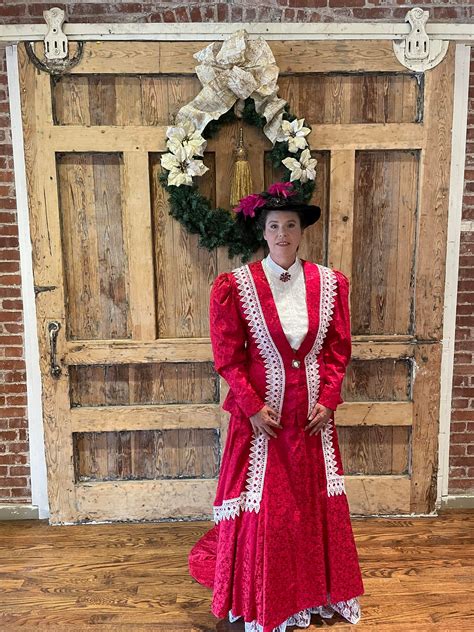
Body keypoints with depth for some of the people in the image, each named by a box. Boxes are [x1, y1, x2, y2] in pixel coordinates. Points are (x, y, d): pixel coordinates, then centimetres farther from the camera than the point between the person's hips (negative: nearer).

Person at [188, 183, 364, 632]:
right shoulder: (234, 286, -8)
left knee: (315, 502, 16)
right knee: (262, 507, 7)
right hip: (261, 412, -3)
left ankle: (317, 592, 39)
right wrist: (253, 407, -13)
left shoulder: (329, 283, 1)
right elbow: (228, 357, -7)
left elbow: (338, 351, 5)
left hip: (313, 413, 3)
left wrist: (327, 400, -4)